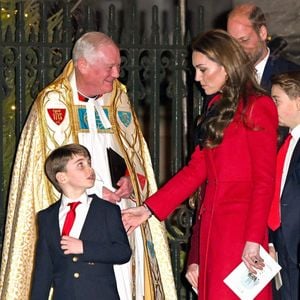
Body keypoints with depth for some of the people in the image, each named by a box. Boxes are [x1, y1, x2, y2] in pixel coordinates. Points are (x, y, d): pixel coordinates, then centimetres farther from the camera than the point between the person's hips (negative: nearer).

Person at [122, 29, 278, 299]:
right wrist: (149, 209, 10)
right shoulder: (218, 107, 18)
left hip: (241, 225, -8)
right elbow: (196, 169, 15)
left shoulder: (257, 107, -7)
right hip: (212, 224, 8)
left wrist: (253, 239, -17)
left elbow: (265, 181, -12)